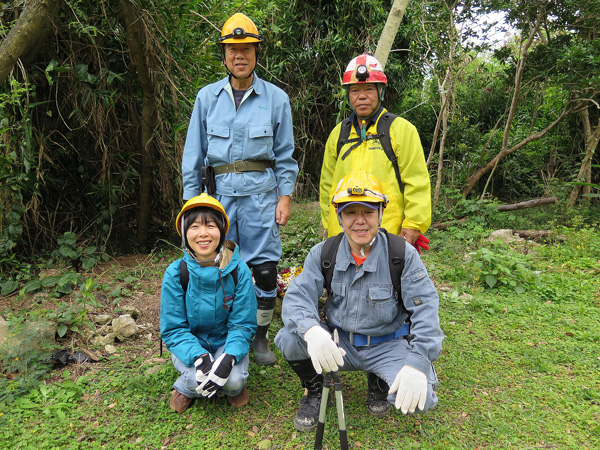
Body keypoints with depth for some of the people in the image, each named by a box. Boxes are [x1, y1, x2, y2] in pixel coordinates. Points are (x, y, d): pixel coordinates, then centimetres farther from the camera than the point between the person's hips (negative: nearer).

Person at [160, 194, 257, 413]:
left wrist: (229, 358, -29)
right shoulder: (175, 273, -15)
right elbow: (173, 329, -11)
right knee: (197, 378, -29)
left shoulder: (239, 270, -15)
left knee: (234, 379, -27)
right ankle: (184, 387, 8)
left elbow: (243, 325, -10)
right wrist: (199, 357, -29)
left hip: (227, 342, 0)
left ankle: (235, 387, 11)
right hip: (190, 345, 0)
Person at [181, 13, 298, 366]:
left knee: (265, 267, 0)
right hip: (218, 191, 2)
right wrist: (191, 199, 6)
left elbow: (285, 154, 8)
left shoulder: (276, 98, 6)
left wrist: (285, 197, 1)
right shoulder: (208, 97, 9)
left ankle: (260, 337, 18)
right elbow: (193, 153, 11)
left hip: (260, 191, -1)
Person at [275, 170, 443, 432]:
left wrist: (418, 363, -31)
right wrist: (311, 329, -41)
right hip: (338, 344, 1)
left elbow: (425, 308, -15)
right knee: (288, 338, -26)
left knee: (419, 399, -26)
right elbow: (297, 297, -16)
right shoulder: (323, 253, -7)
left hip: (386, 346, -1)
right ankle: (313, 389, 7)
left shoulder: (402, 254, -12)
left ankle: (379, 382, 11)